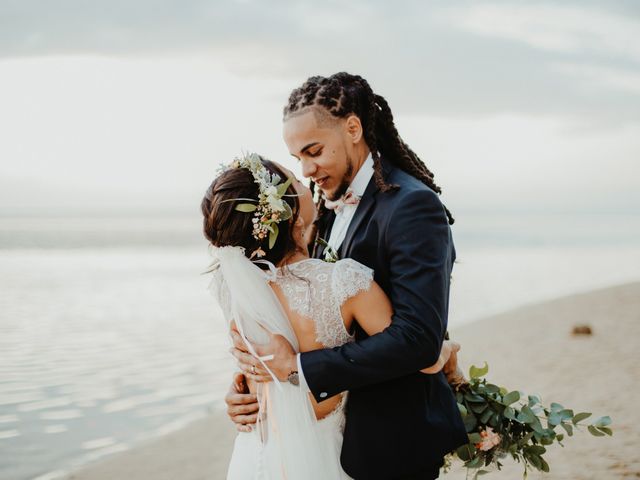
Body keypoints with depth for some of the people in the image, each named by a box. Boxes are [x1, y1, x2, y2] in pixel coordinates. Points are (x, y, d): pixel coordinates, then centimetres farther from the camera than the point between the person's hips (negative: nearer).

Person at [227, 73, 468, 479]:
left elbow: (417, 337, -26)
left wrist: (300, 366, -22)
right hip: (339, 430, 7)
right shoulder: (330, 209, 8)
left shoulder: (413, 206, -17)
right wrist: (252, 377, -6)